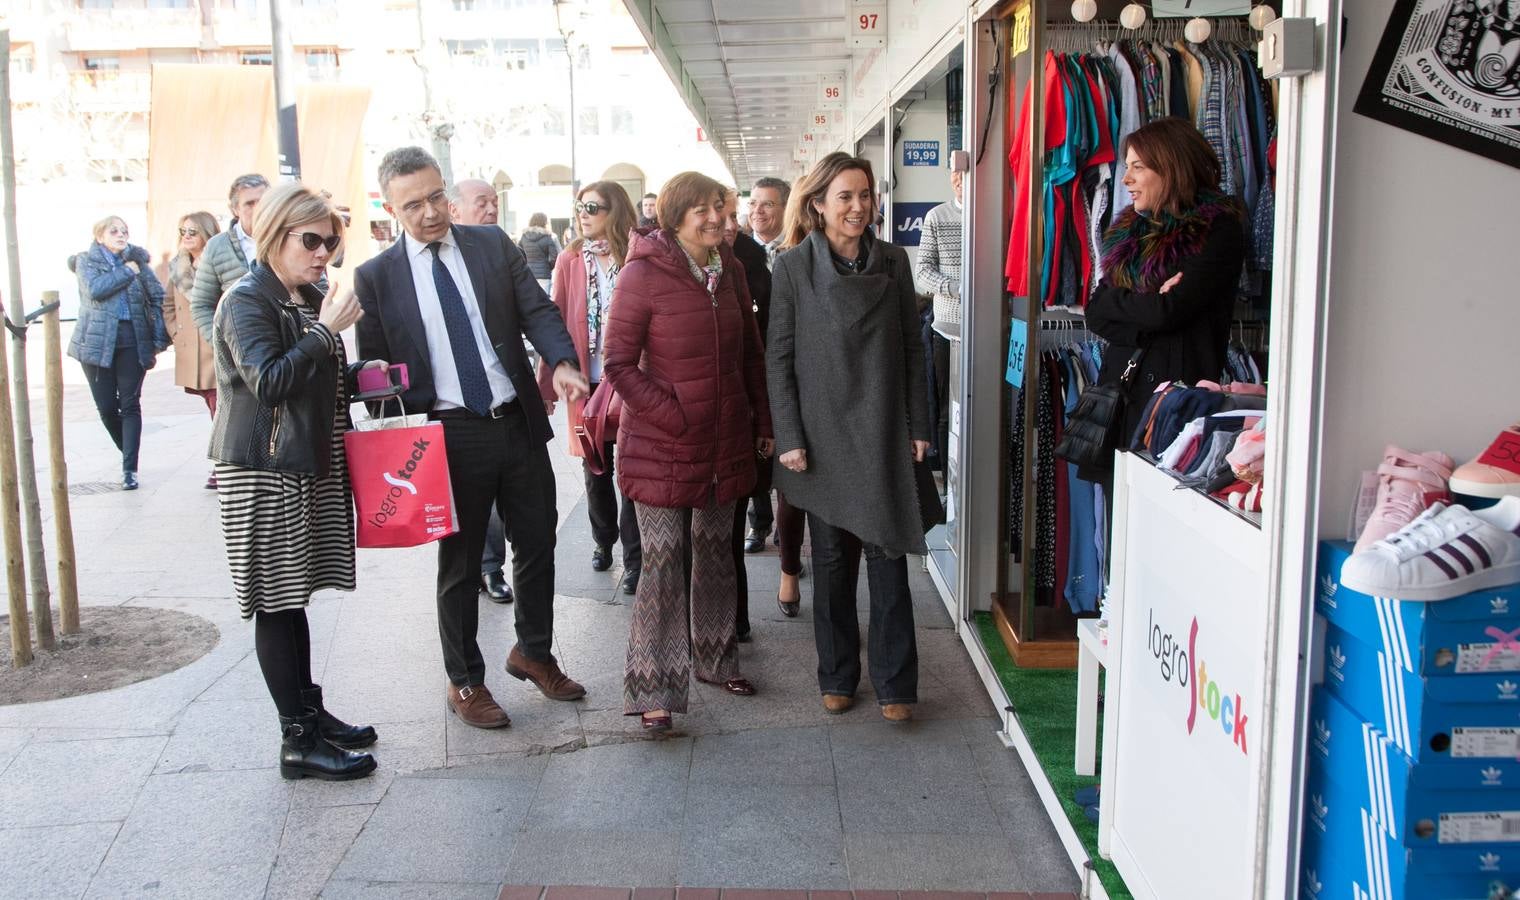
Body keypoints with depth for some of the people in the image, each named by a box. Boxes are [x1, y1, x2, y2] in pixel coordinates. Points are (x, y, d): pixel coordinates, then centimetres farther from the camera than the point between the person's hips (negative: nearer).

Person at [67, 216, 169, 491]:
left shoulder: (136, 259, 8)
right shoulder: (86, 261, 5)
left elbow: (158, 298, 4)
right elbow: (95, 289, -15)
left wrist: (159, 339, -3)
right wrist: (127, 271, -9)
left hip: (133, 342, 0)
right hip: (98, 342, 0)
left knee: (130, 405, -3)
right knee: (106, 406, 3)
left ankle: (129, 469, -3)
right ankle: (128, 453, 26)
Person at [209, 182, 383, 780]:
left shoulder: (309, 299, 15)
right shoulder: (247, 301, -11)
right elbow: (270, 382, -23)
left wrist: (358, 375, 8)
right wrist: (326, 330, -22)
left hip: (309, 466, 9)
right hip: (264, 472, -8)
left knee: (293, 596, 15)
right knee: (276, 602, -3)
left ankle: (310, 710, 24)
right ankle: (298, 741, 2)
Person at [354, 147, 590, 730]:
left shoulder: (493, 244, 5)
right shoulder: (376, 277, -1)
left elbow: (536, 309, -3)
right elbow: (374, 370, 3)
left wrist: (561, 363, -23)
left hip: (518, 423, 3)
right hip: (448, 436, -3)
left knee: (538, 544, 13)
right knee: (460, 563, 8)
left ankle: (533, 652, 36)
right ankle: (464, 681, 26)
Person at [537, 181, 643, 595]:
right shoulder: (570, 260, -1)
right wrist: (546, 384, -2)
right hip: (586, 383, 2)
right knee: (596, 470, 16)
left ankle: (634, 559, 15)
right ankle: (603, 540, 39)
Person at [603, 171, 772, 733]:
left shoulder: (728, 268, 7)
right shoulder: (643, 274, -12)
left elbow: (749, 353, 14)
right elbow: (618, 363, -12)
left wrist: (764, 424, 12)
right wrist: (671, 415, -17)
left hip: (726, 440, 6)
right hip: (663, 444, -6)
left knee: (716, 549, 16)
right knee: (662, 558, -4)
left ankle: (713, 658, 34)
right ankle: (654, 687, 7)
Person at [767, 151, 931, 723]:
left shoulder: (893, 262, 4)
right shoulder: (793, 267, -2)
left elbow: (911, 349, 7)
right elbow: (778, 358, -2)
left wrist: (918, 426, 3)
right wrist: (789, 437, -8)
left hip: (883, 434, 1)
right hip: (823, 434, -1)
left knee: (888, 557, 0)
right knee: (832, 558, 8)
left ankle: (894, 685, 9)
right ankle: (837, 677, 22)